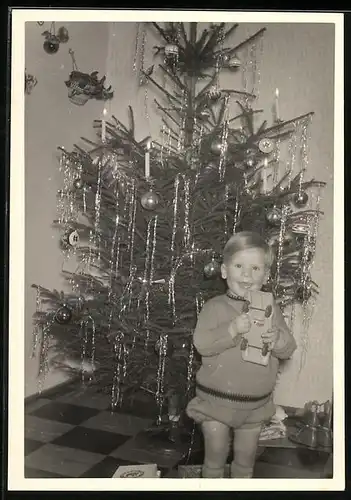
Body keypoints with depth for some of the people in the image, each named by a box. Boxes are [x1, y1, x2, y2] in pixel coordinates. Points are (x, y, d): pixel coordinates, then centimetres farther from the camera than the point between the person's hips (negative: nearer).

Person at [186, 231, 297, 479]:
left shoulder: (271, 309, -1)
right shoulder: (215, 307, -10)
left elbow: (288, 349, -1)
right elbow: (201, 343, -19)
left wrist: (277, 339, -23)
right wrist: (232, 330, -32)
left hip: (256, 404, 3)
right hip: (216, 400, -2)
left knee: (245, 462, 19)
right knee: (215, 460, 13)